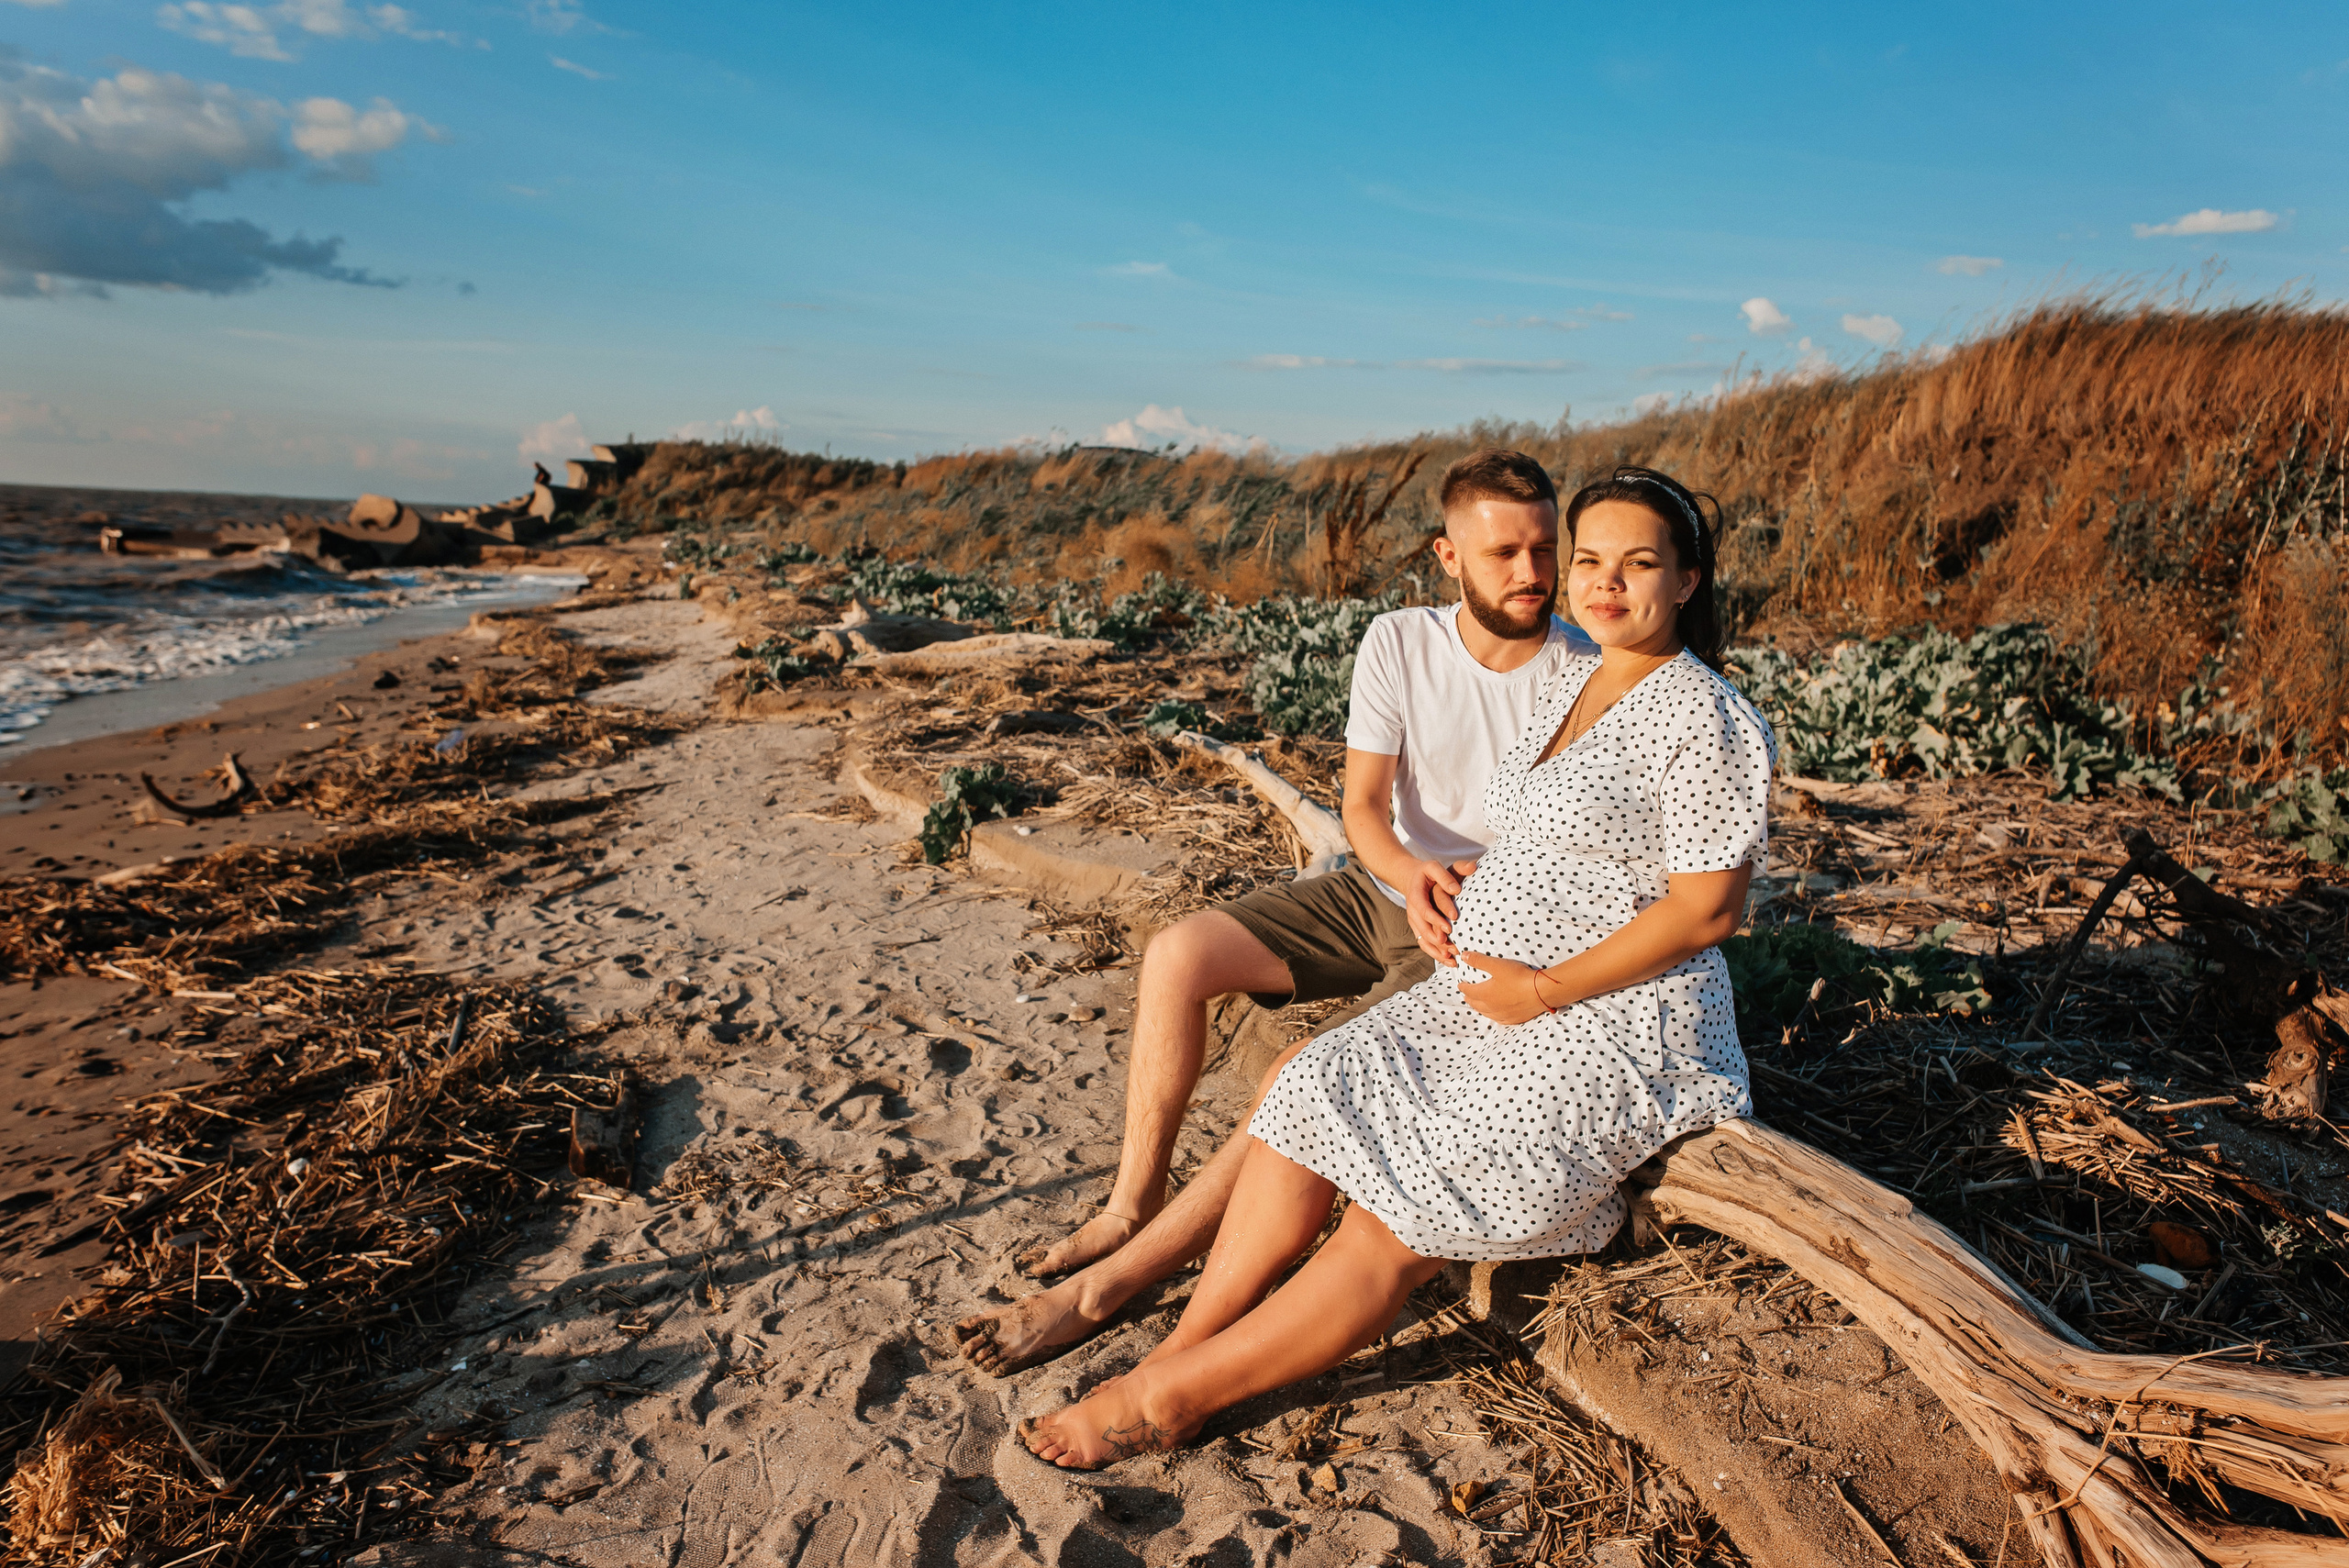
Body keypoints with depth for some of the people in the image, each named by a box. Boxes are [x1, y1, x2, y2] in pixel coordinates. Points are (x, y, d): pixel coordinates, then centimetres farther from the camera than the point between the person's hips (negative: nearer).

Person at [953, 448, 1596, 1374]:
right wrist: (1409, 871, -27)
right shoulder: (1399, 644, -2)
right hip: (1384, 890, 5)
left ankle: (1112, 1282, -12)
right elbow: (1363, 803, -5)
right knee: (1178, 955, -13)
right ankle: (1132, 1205, 0)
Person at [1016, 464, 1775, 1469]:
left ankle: (1171, 1395, -9)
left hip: (1613, 1027, -8)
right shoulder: (1572, 684, 13)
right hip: (1491, 992, 8)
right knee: (1312, 1102, -11)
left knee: (1400, 1210, -17)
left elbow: (1707, 908, -16)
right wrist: (1455, 888, 4)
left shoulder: (1704, 720, -12)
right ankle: (1181, 1351, -9)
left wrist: (1544, 990, -17)